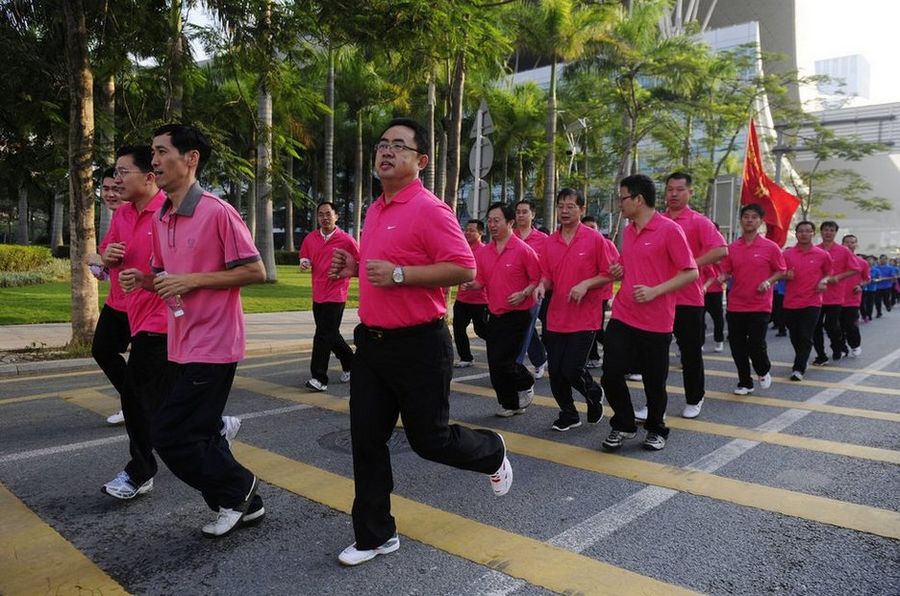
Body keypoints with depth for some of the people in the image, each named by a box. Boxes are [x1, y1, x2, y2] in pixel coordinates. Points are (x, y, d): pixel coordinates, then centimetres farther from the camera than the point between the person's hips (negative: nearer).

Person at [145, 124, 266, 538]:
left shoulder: (218, 212, -15)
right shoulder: (160, 218, 10)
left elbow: (256, 272, -16)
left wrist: (193, 280, -18)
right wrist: (142, 280, -1)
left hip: (212, 345, -9)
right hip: (182, 345, 9)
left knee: (170, 434, -5)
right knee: (199, 434, 14)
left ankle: (236, 490, 16)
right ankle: (243, 503, 30)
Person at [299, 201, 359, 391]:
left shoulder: (346, 240, -6)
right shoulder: (310, 239, 7)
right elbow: (304, 259, 20)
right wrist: (304, 263, -1)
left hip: (335, 295, -6)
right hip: (317, 294, 6)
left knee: (324, 336, -8)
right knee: (330, 335, 16)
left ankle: (319, 378, -2)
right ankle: (349, 362, 37)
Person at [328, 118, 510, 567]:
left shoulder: (429, 209, -14)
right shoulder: (375, 210, 13)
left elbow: (464, 269, -21)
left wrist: (398, 274, -25)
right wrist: (355, 267, 8)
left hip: (418, 346, -8)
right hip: (371, 341, 8)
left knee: (429, 440, 6)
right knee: (367, 441, 9)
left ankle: (493, 453, 38)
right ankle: (375, 536, 25)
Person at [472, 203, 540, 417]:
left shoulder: (523, 250, -11)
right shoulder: (483, 252, 6)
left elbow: (537, 280, -7)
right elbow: (479, 282, 8)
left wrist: (524, 294, -22)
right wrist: (469, 284, -13)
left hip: (517, 315, -6)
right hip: (495, 316, 6)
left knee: (500, 361, -10)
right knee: (495, 363, 10)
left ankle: (526, 384, 17)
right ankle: (511, 403, 30)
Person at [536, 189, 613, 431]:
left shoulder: (594, 239, -6)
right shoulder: (550, 241, 7)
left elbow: (608, 275, -4)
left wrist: (586, 284, -19)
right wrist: (542, 285, -8)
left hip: (584, 318, -4)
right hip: (556, 317, 5)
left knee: (573, 370, -8)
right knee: (555, 371, 7)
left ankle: (594, 395, 25)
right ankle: (568, 414, 28)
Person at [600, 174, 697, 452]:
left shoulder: (670, 229, -10)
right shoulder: (627, 231, 11)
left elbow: (691, 273, -11)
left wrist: (654, 291, -20)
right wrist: (621, 271, 4)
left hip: (656, 322, -5)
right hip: (622, 317, 6)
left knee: (654, 381, 7)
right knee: (611, 375, 2)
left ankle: (656, 430, 30)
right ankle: (623, 425, 23)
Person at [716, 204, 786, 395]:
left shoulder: (770, 247, -2)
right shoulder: (731, 248, 5)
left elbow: (781, 271, 4)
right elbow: (726, 272, 9)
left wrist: (768, 281, -13)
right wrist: (721, 278, -13)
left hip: (760, 306, -3)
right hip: (736, 305, 3)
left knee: (756, 345, -7)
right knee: (737, 346, 6)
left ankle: (764, 372, 26)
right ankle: (745, 383, 23)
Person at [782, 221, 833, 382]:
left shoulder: (822, 255, 0)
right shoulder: (787, 254, 1)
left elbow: (828, 273, 14)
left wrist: (823, 281, -7)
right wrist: (786, 276, -12)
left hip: (812, 302, -2)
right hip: (791, 302, 2)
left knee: (805, 337, -6)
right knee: (794, 336, 12)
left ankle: (799, 369, -2)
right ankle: (801, 362, 34)